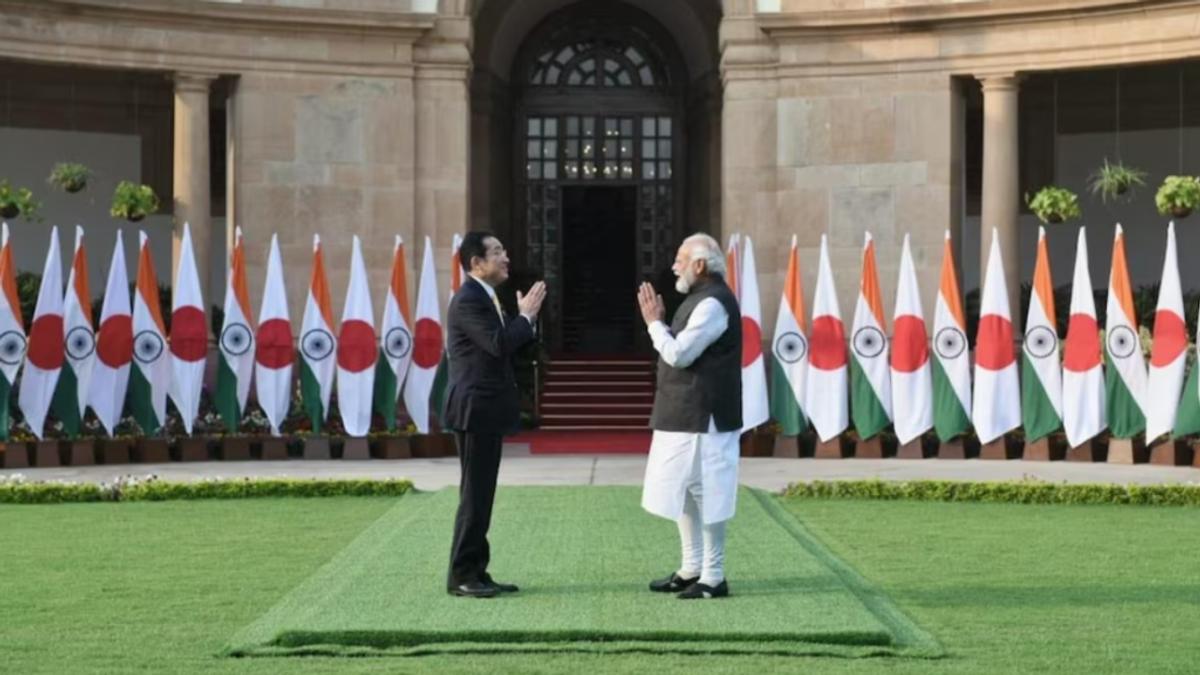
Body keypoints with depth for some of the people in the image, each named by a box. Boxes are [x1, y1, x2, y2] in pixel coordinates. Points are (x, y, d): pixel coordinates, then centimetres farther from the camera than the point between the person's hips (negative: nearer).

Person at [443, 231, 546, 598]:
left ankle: (475, 572, 15)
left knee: (481, 495, 11)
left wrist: (525, 316, 3)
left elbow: (506, 344, 16)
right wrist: (526, 315, -12)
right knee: (474, 495, -6)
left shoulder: (484, 298, 16)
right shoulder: (468, 300, -16)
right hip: (475, 410, -10)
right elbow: (499, 345, -25)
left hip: (486, 411, 10)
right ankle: (461, 576, -1)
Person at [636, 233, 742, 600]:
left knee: (704, 494, -4)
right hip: (686, 414, 11)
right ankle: (691, 570, 25)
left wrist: (654, 322, -10)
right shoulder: (701, 298, 16)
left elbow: (679, 354, -21)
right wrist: (660, 322, 9)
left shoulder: (713, 302, -17)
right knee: (684, 493, 16)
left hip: (702, 417, -11)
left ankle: (713, 577, 3)